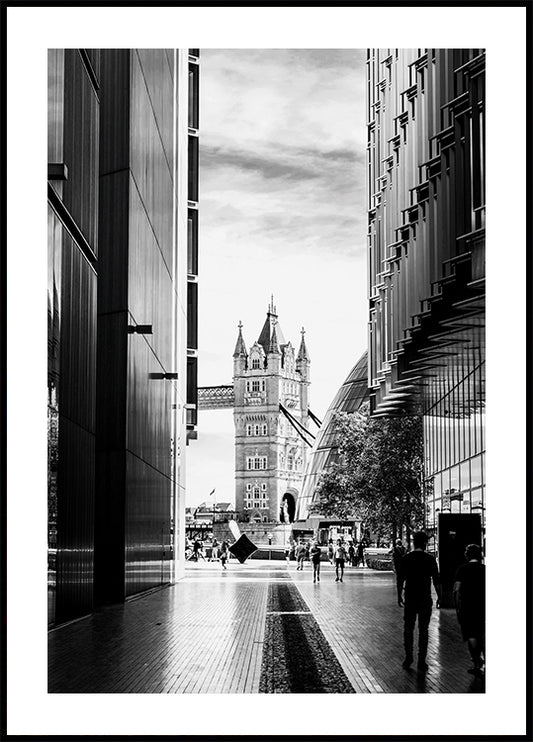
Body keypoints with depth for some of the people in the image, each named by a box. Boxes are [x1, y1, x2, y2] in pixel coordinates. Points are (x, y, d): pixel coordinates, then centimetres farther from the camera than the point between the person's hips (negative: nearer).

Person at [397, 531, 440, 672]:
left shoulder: (406, 559, -2)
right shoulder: (430, 559, -5)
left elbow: (401, 579, 1)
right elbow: (436, 581, -4)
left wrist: (399, 596, 10)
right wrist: (439, 597, 5)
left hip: (410, 599, 1)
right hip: (425, 600, -1)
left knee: (408, 628, 12)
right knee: (423, 630, 5)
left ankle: (408, 658, 10)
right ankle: (421, 661, 5)